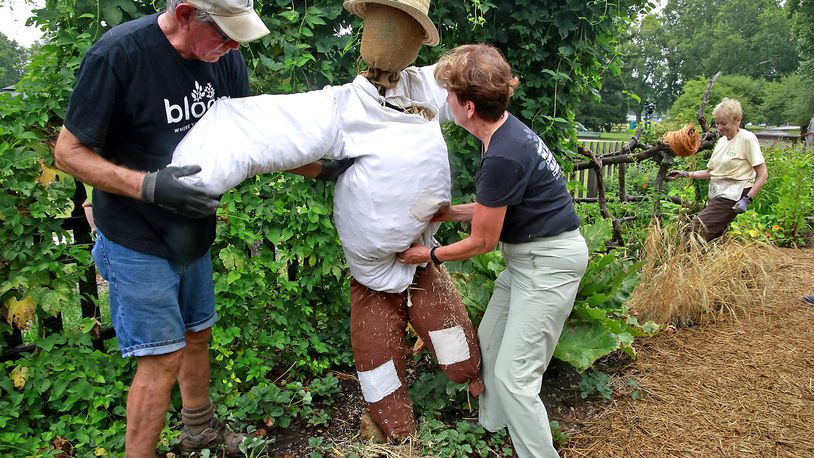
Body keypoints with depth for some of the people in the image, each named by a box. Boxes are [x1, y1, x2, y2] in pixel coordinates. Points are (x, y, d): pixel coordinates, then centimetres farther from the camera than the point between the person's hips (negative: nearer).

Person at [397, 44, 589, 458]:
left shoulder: (502, 158, -26)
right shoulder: (506, 128, 3)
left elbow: (483, 241, -15)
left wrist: (430, 255, -1)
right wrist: (450, 212, 9)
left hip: (549, 261, -10)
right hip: (528, 254, 10)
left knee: (514, 377, -8)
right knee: (488, 346, 17)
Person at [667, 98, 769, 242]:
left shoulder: (747, 139, -7)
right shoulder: (721, 141, 15)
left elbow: (763, 175, -9)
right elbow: (710, 172, 21)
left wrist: (747, 200, -19)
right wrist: (685, 174, 8)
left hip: (732, 197, -8)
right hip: (716, 196, 8)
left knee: (694, 231, -20)